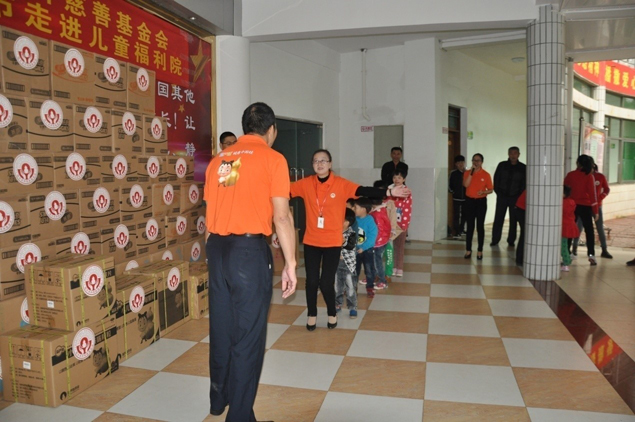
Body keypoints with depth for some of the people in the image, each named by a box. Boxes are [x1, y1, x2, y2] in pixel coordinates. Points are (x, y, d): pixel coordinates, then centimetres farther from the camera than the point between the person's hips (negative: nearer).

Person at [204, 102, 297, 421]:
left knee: (221, 327, 19)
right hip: (250, 249, -6)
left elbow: (209, 212, 16)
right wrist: (290, 264, -4)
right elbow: (281, 217, -9)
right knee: (247, 335, 4)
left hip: (217, 248, 6)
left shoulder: (218, 160, 13)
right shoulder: (272, 159, -3)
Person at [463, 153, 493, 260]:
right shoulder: (467, 173, 3)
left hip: (481, 202, -1)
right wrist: (472, 171, -17)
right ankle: (468, 250, 10)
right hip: (469, 201, 1)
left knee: (480, 226, 2)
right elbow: (465, 184, -15)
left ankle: (480, 251, 10)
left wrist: (483, 192, -18)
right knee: (470, 226, 4)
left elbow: (490, 190, 3)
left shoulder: (486, 175, -1)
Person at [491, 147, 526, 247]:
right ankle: (495, 240, 6)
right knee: (498, 218, 0)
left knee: (513, 220, 6)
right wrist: (497, 191, -2)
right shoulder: (502, 165, 2)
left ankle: (511, 241, 15)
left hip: (515, 197, 0)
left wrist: (519, 195, -4)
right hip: (502, 196, 0)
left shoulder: (523, 168, 1)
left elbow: (524, 183, 3)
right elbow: (496, 178, 5)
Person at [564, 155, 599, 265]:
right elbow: (592, 194, -6)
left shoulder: (570, 175, 0)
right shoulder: (589, 176, -5)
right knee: (589, 230, 6)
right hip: (585, 206, -2)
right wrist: (595, 210, -2)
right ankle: (591, 254, -2)